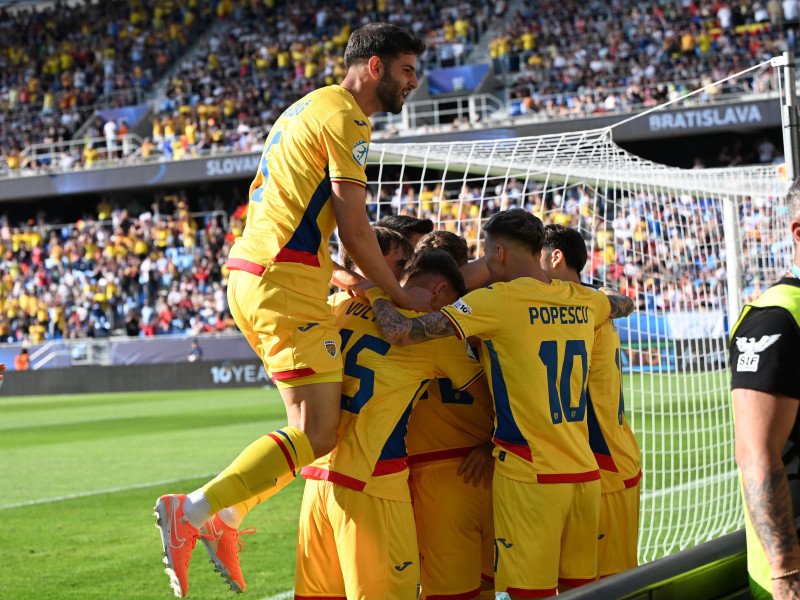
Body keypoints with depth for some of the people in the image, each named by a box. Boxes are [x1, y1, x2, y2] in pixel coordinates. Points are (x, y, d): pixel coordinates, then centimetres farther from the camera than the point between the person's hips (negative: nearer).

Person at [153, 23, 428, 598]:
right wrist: (402, 295, -2)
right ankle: (192, 511, -16)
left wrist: (327, 278, 25)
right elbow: (354, 230, -12)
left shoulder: (309, 108, 24)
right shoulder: (345, 117, -7)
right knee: (316, 434, -12)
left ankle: (227, 515, 11)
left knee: (318, 417, 15)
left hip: (250, 274, 10)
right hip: (286, 284, -10)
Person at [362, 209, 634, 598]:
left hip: (529, 477, -6)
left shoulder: (496, 300, -9)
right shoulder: (581, 301, 10)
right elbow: (625, 303, 35)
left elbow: (400, 333, -14)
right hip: (584, 473, 6)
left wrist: (375, 293, 5)